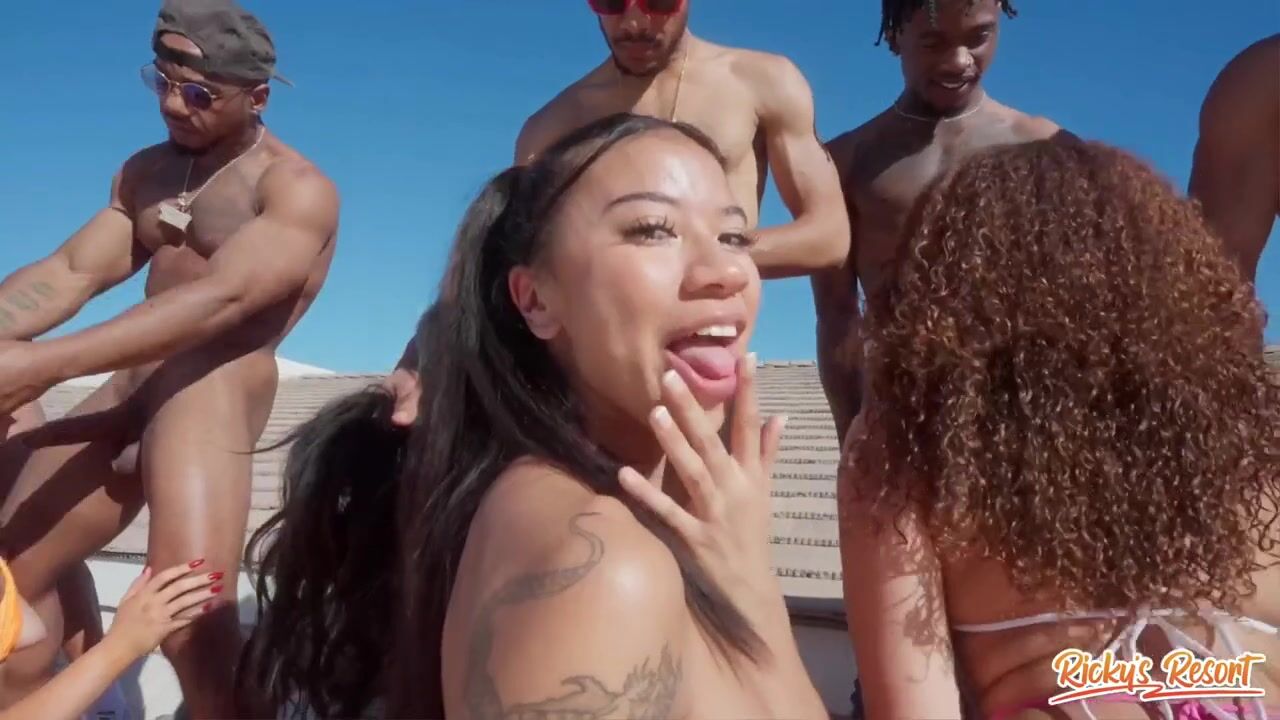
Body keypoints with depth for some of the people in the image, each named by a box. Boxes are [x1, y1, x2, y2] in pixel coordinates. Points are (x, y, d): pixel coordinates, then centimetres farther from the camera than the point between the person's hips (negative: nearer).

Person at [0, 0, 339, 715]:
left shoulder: (298, 189, -7)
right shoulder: (147, 171, 19)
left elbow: (221, 299, -20)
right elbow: (71, 271, 11)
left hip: (214, 397, -8)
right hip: (126, 393, 8)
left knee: (192, 624, -20)